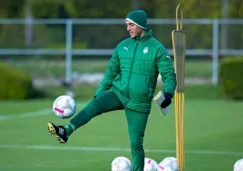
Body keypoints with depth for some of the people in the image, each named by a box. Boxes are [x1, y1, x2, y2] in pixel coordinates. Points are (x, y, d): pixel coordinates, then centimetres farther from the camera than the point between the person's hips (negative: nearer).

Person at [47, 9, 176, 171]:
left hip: (139, 102, -3)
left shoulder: (157, 48, -5)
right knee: (94, 105, -25)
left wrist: (168, 94, -25)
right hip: (118, 92, 3)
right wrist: (99, 93, 16)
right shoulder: (122, 46, 8)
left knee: (136, 144, -4)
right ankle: (65, 132, -39)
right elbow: (111, 73, 17)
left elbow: (169, 74, -8)